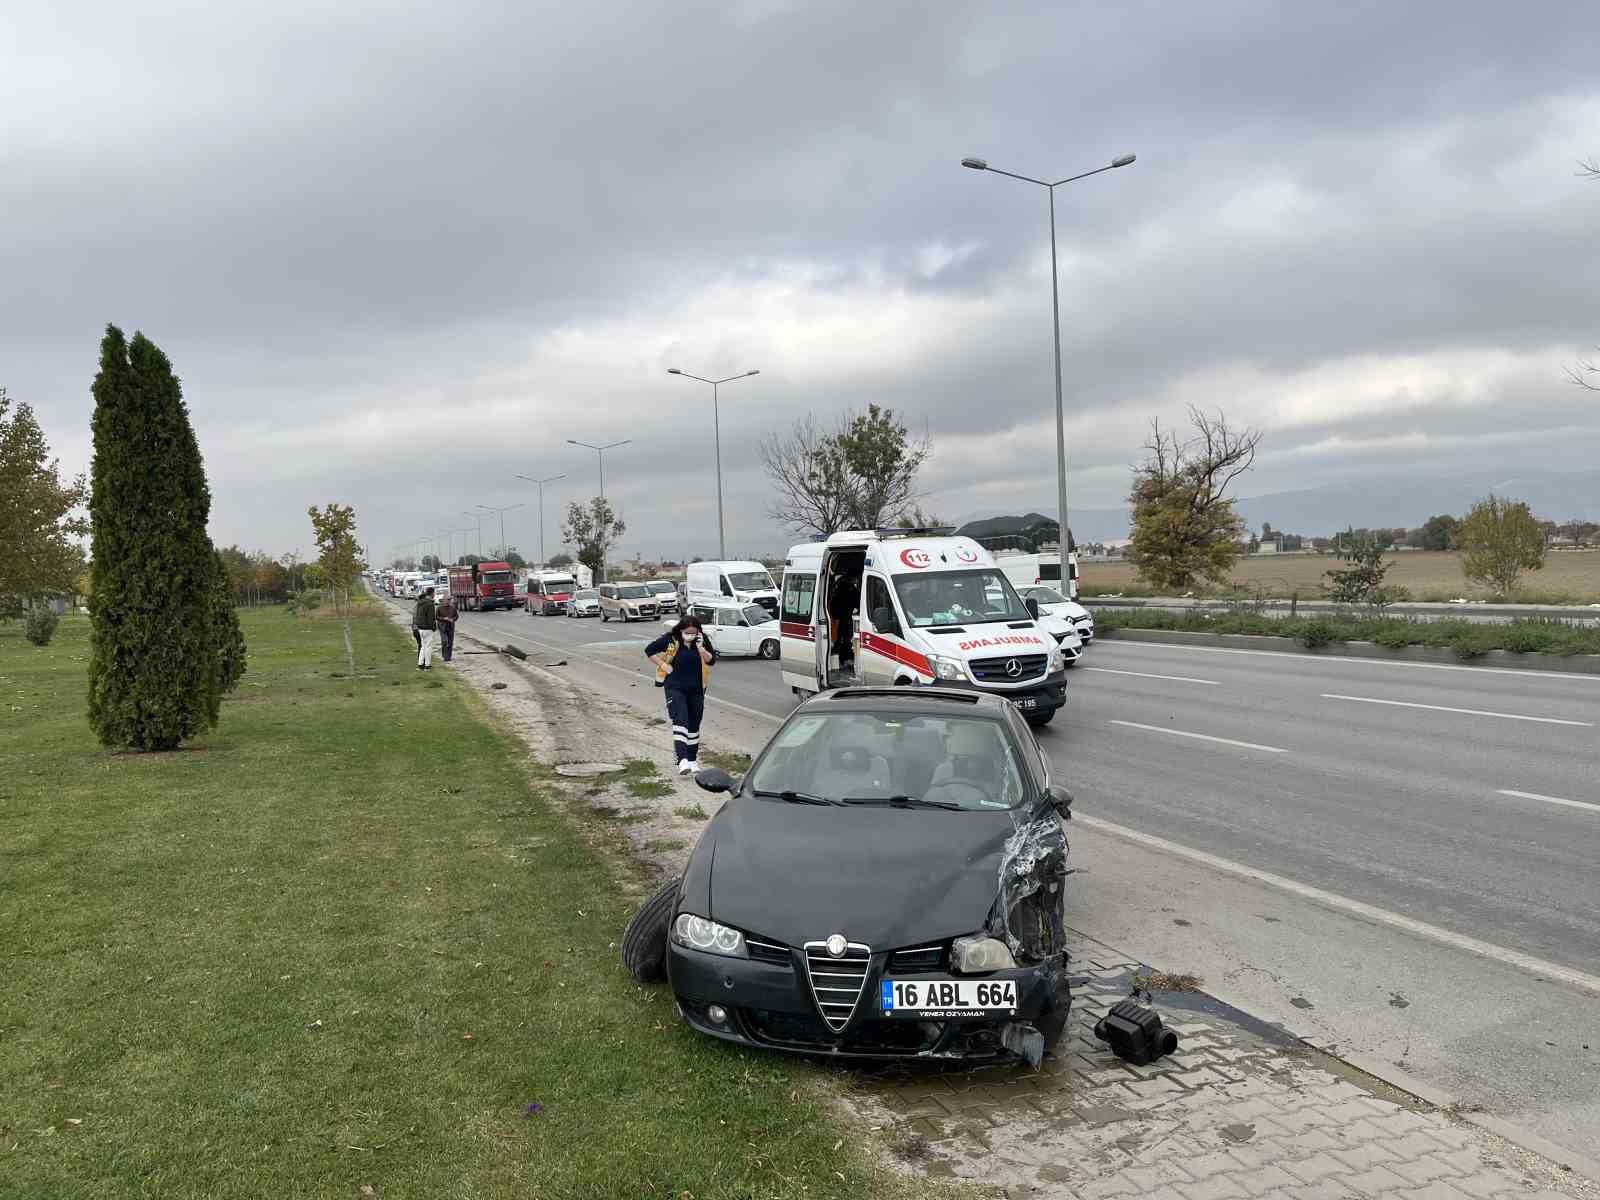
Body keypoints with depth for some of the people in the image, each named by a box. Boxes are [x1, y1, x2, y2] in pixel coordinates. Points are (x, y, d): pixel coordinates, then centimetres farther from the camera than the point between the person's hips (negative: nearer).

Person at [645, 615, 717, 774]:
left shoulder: (703, 640, -2)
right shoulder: (670, 639, -9)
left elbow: (711, 660, -6)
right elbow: (649, 650, -2)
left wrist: (700, 647, -20)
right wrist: (663, 665, -9)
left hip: (696, 689, 4)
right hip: (675, 688, -3)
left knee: (694, 725, 10)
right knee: (680, 722, -16)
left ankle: (692, 760, 22)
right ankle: (682, 760, -25)